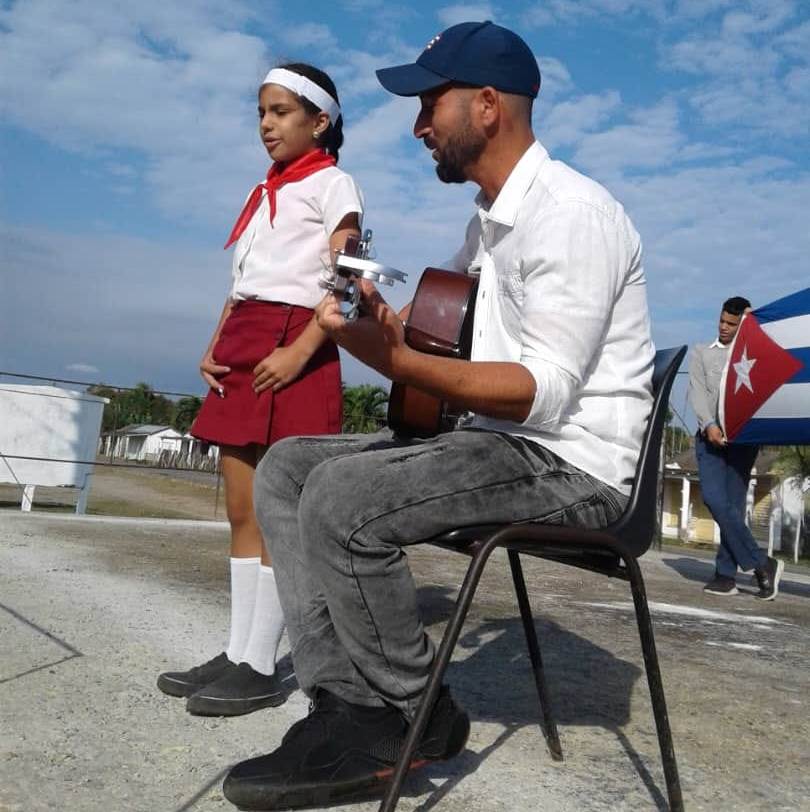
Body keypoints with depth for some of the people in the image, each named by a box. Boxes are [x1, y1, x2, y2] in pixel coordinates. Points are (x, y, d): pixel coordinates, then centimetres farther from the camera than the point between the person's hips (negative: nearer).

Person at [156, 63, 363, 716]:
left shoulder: (331, 183, 1)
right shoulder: (265, 191, 23)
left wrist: (299, 352, -20)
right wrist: (214, 348, 8)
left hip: (292, 351, -8)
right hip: (243, 350, 8)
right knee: (242, 512, 7)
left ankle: (260, 668, 1)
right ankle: (238, 653, 14)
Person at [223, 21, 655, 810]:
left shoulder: (570, 212, -15)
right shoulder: (489, 219, 16)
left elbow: (543, 392, -22)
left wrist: (394, 359, -29)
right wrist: (381, 316, 8)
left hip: (573, 463, -10)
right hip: (496, 439, 10)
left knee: (341, 500, -27)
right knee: (286, 468, 0)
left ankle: (412, 714, -3)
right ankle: (350, 704, -9)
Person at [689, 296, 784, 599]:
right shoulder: (701, 353, 15)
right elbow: (697, 391, 3)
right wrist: (709, 424, -14)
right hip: (710, 436, 0)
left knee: (733, 504, -6)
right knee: (714, 499, -15)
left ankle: (726, 573, 0)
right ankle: (761, 563, -8)